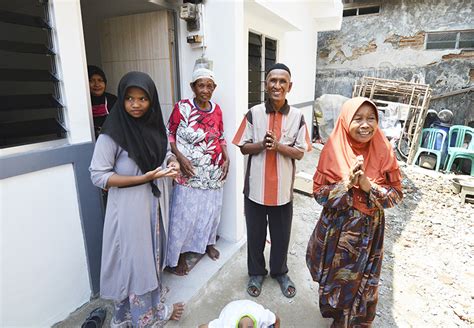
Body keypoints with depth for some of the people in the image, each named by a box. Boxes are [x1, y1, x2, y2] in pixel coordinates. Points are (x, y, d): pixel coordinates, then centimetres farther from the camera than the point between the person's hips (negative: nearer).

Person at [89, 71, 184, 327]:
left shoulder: (155, 125, 0)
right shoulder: (112, 133, -18)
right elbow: (98, 175, -18)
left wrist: (172, 162, -9)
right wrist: (143, 178, -24)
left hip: (156, 202, 6)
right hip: (129, 207, -6)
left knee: (153, 252, 20)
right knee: (134, 257, 8)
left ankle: (152, 302, 44)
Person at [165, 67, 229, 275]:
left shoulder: (216, 109, 4)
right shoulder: (182, 107, -11)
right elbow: (169, 135, -6)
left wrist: (226, 159, 0)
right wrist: (180, 157, -19)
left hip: (214, 172, 5)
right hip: (190, 172, -5)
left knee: (212, 210, 18)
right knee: (185, 215, 3)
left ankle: (208, 243, 43)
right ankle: (178, 255, 24)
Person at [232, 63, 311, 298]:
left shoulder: (297, 116, -4)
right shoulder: (253, 113, -5)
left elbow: (300, 152, -4)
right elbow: (243, 147, -2)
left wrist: (278, 145, -21)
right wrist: (262, 144, -21)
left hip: (283, 188, 1)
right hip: (256, 187, 0)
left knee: (281, 234, 16)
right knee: (255, 234, 15)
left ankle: (280, 272, 41)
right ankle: (256, 272, 38)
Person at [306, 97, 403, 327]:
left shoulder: (383, 151, -10)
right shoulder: (333, 150, -14)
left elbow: (396, 194, -7)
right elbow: (319, 194, -12)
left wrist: (369, 187, -25)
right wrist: (347, 183, -27)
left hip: (369, 231, 1)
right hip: (337, 230, 0)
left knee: (361, 282, 16)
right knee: (334, 278, 19)